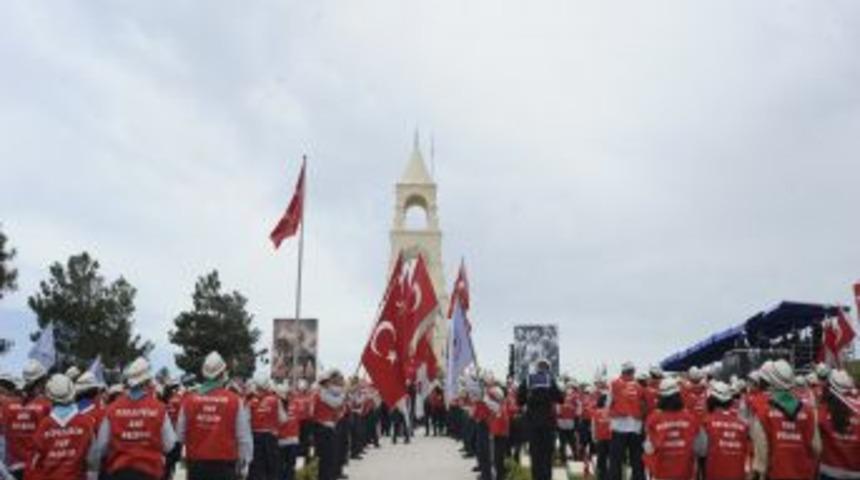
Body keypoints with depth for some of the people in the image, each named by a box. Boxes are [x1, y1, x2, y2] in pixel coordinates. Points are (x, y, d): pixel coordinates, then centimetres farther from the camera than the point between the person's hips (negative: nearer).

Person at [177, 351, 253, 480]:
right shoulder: (235, 401, -10)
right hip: (224, 464, -3)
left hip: (196, 464, 3)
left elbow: (180, 434, 4)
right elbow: (244, 437, -7)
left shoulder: (189, 400, -4)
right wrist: (244, 463, 5)